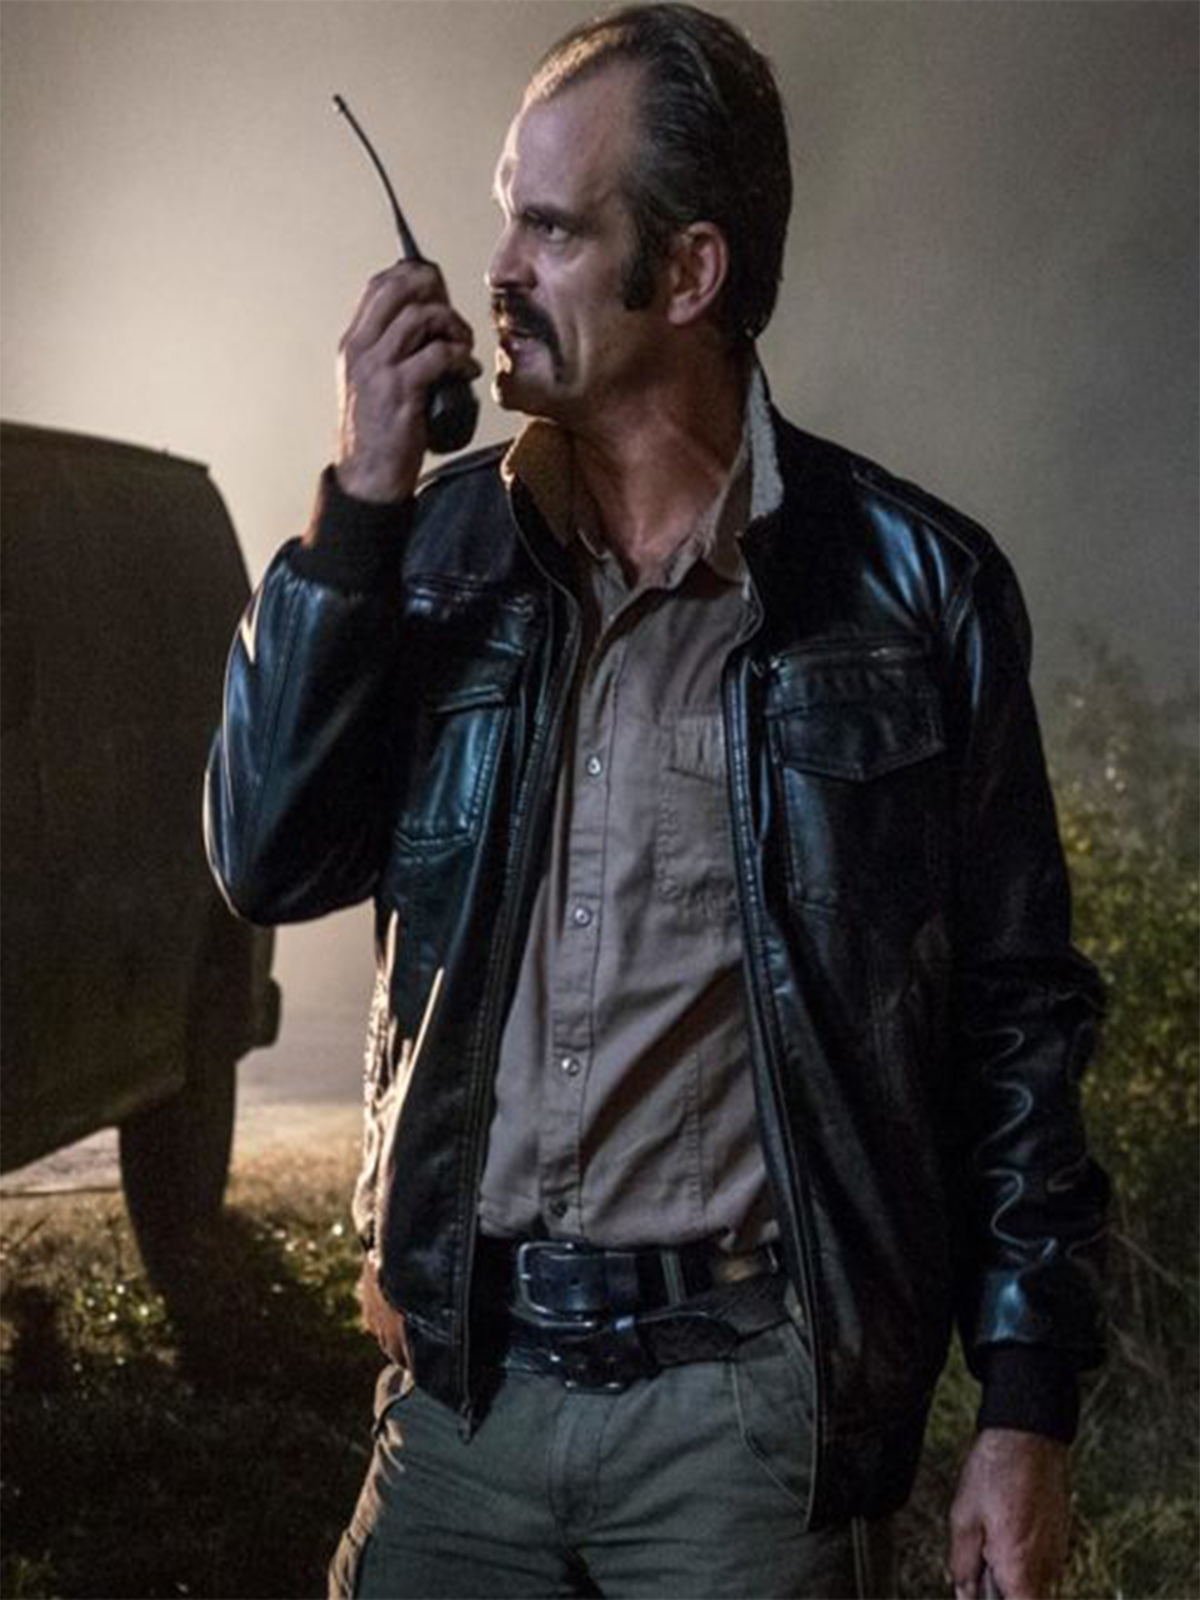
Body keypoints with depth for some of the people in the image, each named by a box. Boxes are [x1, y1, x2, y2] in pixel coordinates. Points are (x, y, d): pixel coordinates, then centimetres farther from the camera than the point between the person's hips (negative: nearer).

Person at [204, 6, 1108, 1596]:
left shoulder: (908, 583, -5)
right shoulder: (444, 542, 6)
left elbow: (1016, 1016, -2)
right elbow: (271, 858, -2)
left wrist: (1027, 1411, -4)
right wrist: (359, 501, -9)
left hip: (750, 1397, -3)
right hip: (466, 1377, 3)